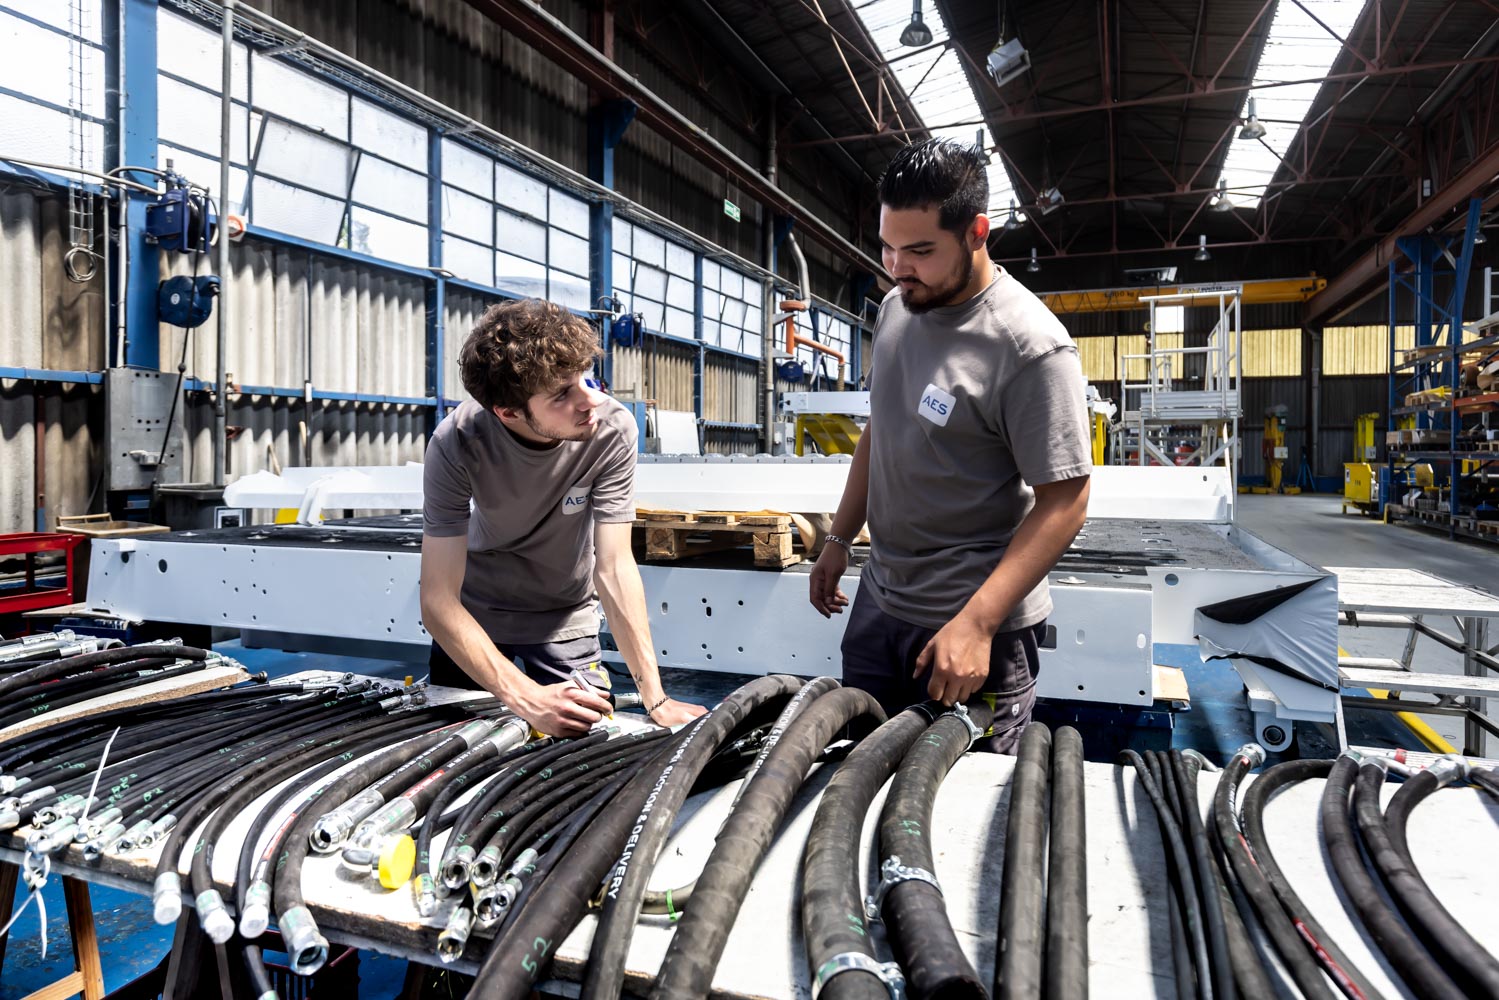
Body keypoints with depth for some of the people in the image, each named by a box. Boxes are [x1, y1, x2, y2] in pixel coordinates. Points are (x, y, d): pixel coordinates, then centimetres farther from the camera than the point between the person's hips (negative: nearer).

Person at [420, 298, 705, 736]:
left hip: (565, 616, 0)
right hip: (471, 616, 1)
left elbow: (614, 567, -27)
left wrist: (656, 699, -31)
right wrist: (527, 699, -42)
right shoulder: (457, 443, -32)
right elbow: (438, 600, -32)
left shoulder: (612, 429, -30)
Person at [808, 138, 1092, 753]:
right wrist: (839, 540, 15)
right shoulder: (897, 308, 4)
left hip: (974, 618, -6)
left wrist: (977, 623, -24)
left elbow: (1064, 501, -19)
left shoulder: (1032, 346, -20)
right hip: (879, 597, 7)